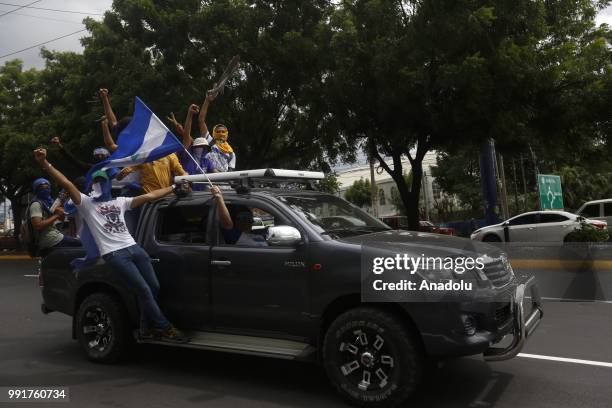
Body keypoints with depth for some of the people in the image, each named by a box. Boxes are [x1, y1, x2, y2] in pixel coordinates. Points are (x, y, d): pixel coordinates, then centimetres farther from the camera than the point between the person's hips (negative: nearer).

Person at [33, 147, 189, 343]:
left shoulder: (120, 201, 20)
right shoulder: (86, 203, 9)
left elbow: (149, 196, 20)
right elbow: (67, 183, -4)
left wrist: (173, 187, 19)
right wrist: (44, 163, -15)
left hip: (134, 248, 5)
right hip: (114, 254, -5)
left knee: (154, 287, 2)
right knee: (143, 290, -11)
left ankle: (147, 329, 16)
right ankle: (165, 328, -1)